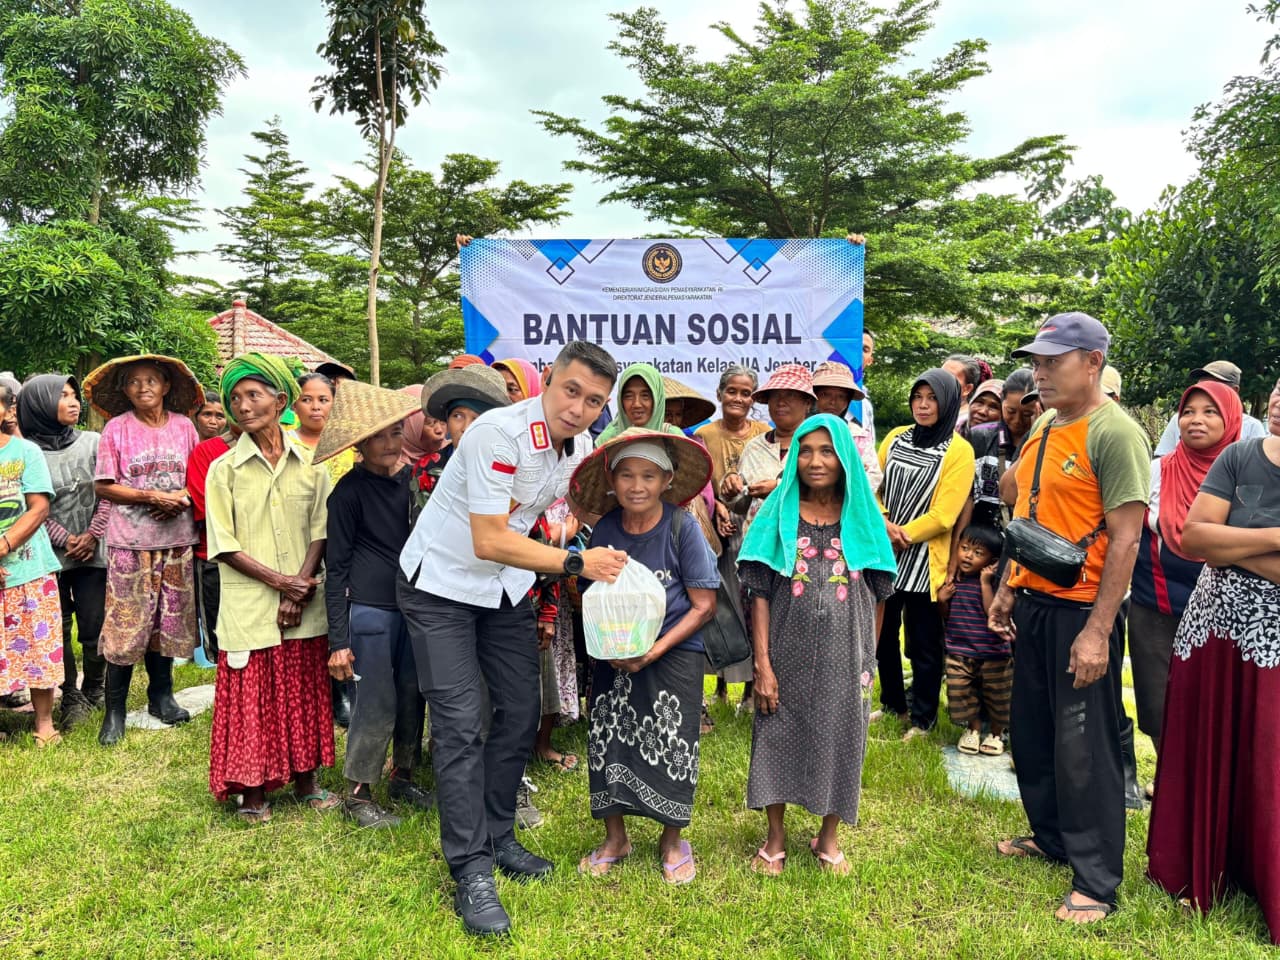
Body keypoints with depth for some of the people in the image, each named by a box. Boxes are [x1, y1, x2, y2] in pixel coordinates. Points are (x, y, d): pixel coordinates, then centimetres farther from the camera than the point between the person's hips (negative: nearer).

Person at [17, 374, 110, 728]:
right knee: (58, 630, 4)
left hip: (92, 552, 1)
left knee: (94, 628, 2)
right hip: (50, 555, -1)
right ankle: (71, 696, 18)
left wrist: (92, 535, -7)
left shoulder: (92, 442, 4)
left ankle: (95, 689, 23)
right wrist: (65, 539, -10)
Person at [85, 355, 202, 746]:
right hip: (130, 541, -3)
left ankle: (161, 696, 26)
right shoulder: (116, 428, -3)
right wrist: (153, 496, -16)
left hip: (176, 538, 3)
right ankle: (115, 710, 9)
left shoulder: (183, 425, 5)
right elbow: (103, 486, -5)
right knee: (126, 624, -2)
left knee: (168, 620, 11)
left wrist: (183, 496, -11)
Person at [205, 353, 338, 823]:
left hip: (305, 606, 2)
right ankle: (252, 788, 21)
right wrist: (279, 581, -13)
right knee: (250, 696, 5)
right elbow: (224, 546, -6)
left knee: (304, 692, 11)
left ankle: (305, 779, 26)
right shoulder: (224, 469, -3)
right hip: (249, 605, -2)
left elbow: (320, 532, 2)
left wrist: (300, 585, -11)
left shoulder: (310, 463, 2)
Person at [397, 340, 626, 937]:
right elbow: (489, 541, -30)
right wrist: (576, 563, -28)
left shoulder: (582, 447, -4)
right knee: (460, 722, -9)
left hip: (506, 586, 7)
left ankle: (498, 839, 26)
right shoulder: (499, 433, -28)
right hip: (442, 584, -7)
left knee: (520, 712, 9)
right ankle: (471, 871, 1)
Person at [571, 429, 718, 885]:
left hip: (674, 653, -3)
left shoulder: (682, 527, -14)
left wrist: (655, 650, -19)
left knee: (671, 745, 2)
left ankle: (672, 842, 27)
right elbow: (590, 598, 4)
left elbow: (704, 605, -12)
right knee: (608, 740, 6)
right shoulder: (604, 531, -5)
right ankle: (615, 838, 29)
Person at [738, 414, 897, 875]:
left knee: (838, 741, 10)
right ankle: (775, 839, 27)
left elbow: (876, 596, 6)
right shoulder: (778, 515, -2)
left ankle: (828, 838, 30)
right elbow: (760, 595, -5)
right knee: (778, 737, 8)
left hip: (844, 656, 1)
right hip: (788, 653, 0)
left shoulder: (862, 518, 1)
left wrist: (868, 658, 4)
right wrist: (762, 664, -10)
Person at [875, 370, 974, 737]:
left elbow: (943, 514, -13)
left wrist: (904, 536, -12)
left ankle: (922, 718, 19)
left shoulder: (959, 451, -7)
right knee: (882, 634, 16)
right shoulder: (895, 438, 8)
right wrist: (885, 525, -10)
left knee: (923, 643, 5)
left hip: (923, 560, -5)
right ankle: (893, 703, 34)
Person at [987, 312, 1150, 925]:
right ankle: (1051, 837, 39)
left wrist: (1098, 631, -22)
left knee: (1083, 747, 1)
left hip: (1082, 611, -8)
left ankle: (1096, 882, 16)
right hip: (1032, 603, 8)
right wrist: (1008, 589, 14)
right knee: (1031, 732, 19)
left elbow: (1125, 538, -19)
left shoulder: (1114, 433, -15)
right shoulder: (1042, 429, 10)